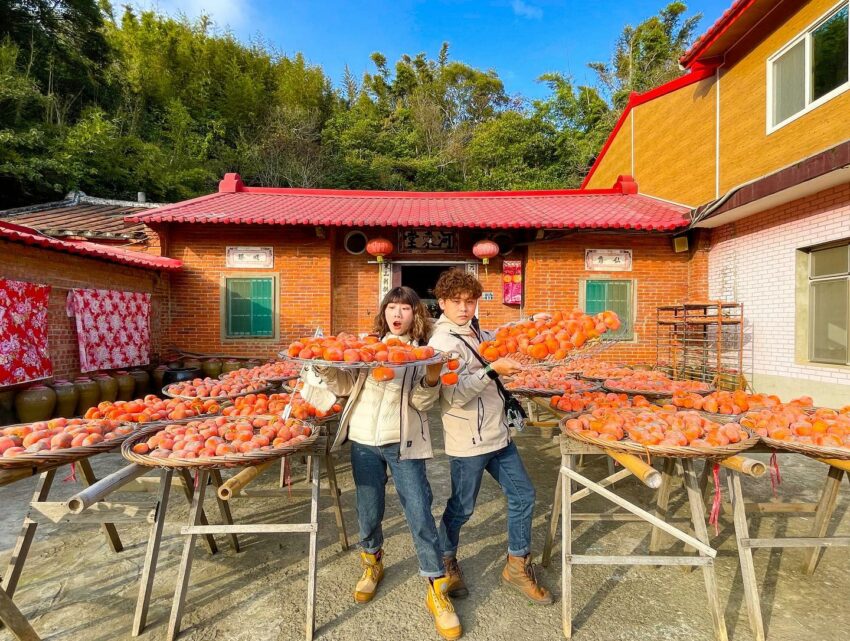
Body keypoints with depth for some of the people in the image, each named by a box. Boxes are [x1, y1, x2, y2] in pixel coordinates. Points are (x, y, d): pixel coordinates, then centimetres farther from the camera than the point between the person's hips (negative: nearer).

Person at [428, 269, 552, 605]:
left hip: (498, 433, 8)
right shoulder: (442, 341, -17)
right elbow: (455, 394, -23)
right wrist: (492, 370, -29)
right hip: (469, 441, -8)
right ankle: (445, 563, 38)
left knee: (523, 494, 15)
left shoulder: (476, 332, 6)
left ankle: (517, 566, 35)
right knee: (462, 508, 10)